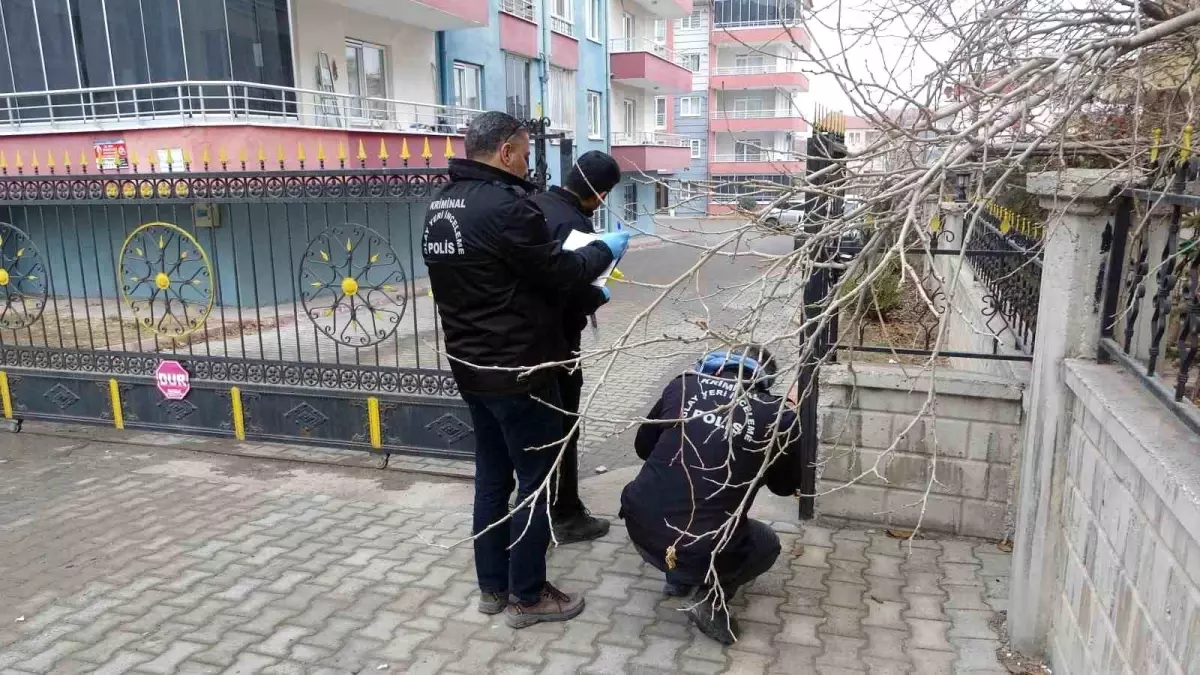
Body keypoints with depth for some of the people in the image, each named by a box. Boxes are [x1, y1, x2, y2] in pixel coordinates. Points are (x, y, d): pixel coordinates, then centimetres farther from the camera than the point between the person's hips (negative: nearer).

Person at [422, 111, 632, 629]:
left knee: (492, 476, 17)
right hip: (517, 370, -9)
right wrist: (606, 249, 4)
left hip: (470, 365, 9)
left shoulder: (441, 204, 9)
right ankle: (527, 596, 17)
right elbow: (560, 272, -16)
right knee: (536, 481, 5)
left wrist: (583, 292, 16)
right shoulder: (504, 204, -21)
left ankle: (492, 587, 29)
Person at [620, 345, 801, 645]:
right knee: (767, 545, 28)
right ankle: (712, 598, 7)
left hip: (640, 530, 4)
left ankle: (678, 577, 30)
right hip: (703, 549, -3)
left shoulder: (683, 384, 5)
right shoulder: (778, 414, -2)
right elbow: (785, 485, 16)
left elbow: (642, 446, 18)